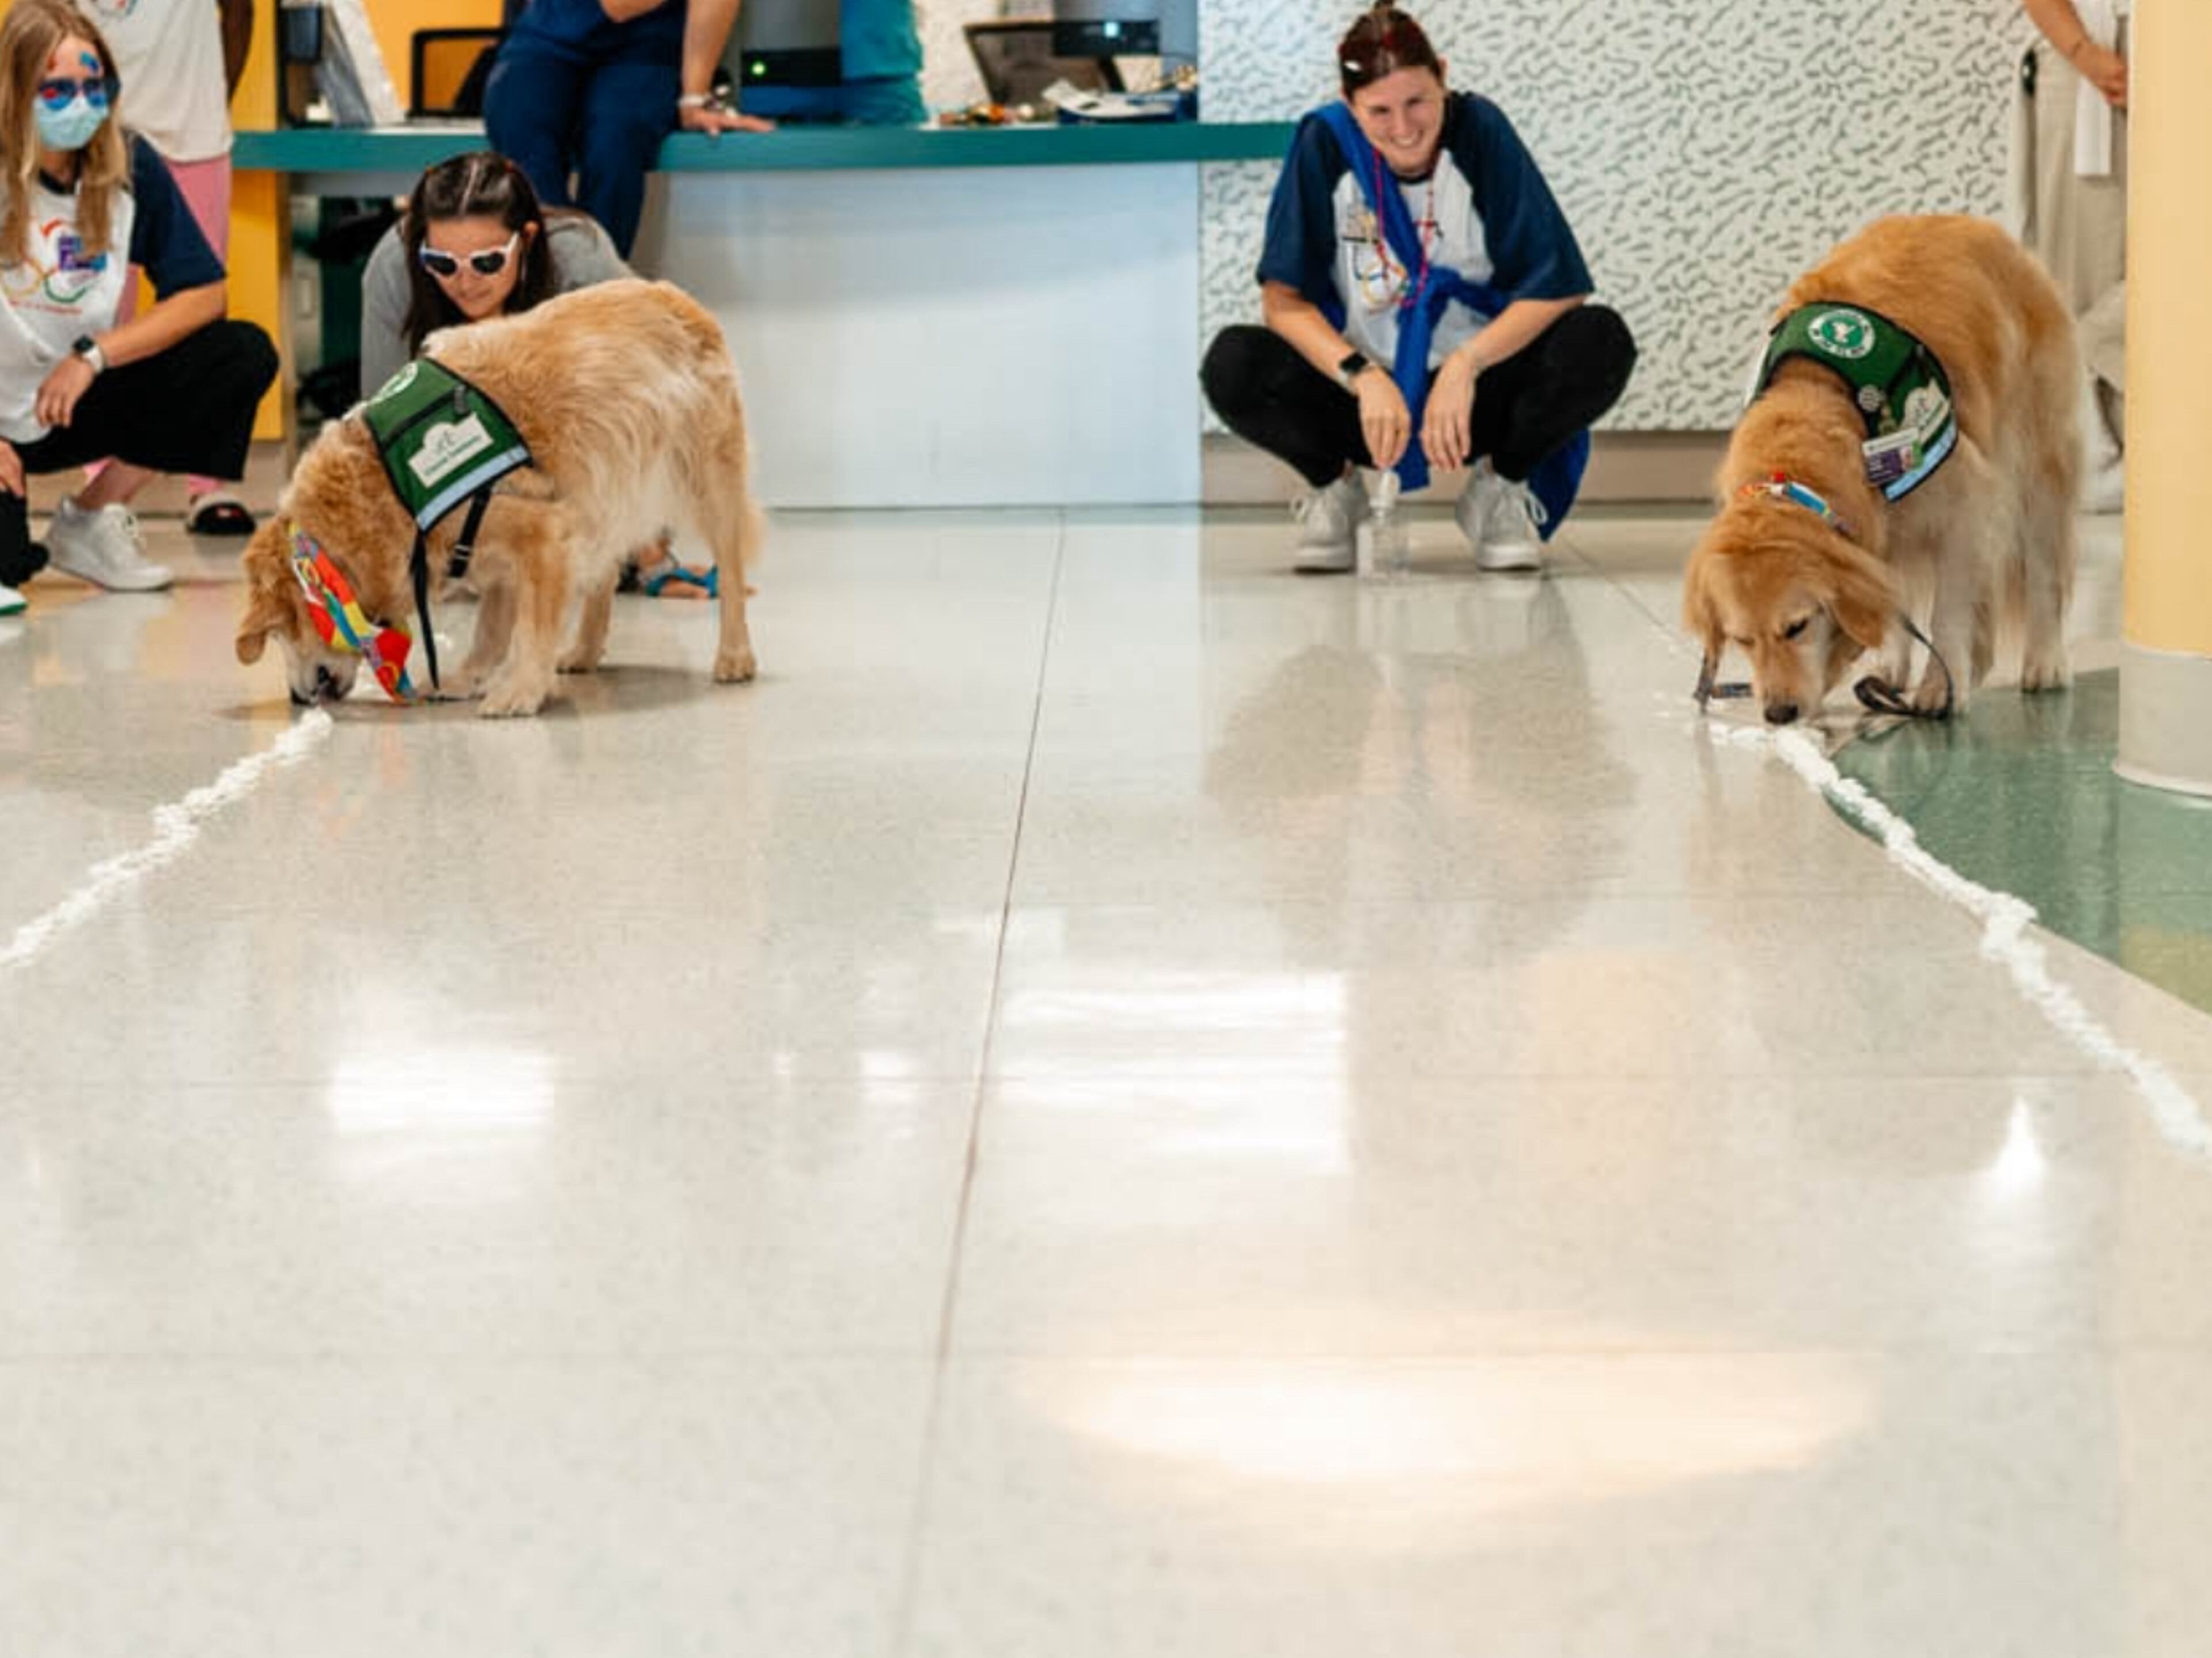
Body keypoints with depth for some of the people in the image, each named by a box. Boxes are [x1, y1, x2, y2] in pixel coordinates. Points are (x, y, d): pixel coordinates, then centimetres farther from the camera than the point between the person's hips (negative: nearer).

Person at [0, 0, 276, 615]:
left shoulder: (129, 165, -7)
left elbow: (202, 293, -5)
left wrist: (93, 356, -16)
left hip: (76, 400, 5)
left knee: (245, 356, -15)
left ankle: (90, 520, -1)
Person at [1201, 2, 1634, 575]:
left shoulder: (1480, 131, -14)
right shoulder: (1324, 144, -13)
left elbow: (1558, 287, -15)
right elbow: (1284, 300, -11)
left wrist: (1465, 365, -28)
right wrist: (1362, 377, -27)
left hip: (1477, 396, 0)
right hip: (1360, 393, 0)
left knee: (1601, 343, -27)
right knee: (1233, 365, -28)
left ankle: (1500, 488, 1)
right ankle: (1335, 486, 3)